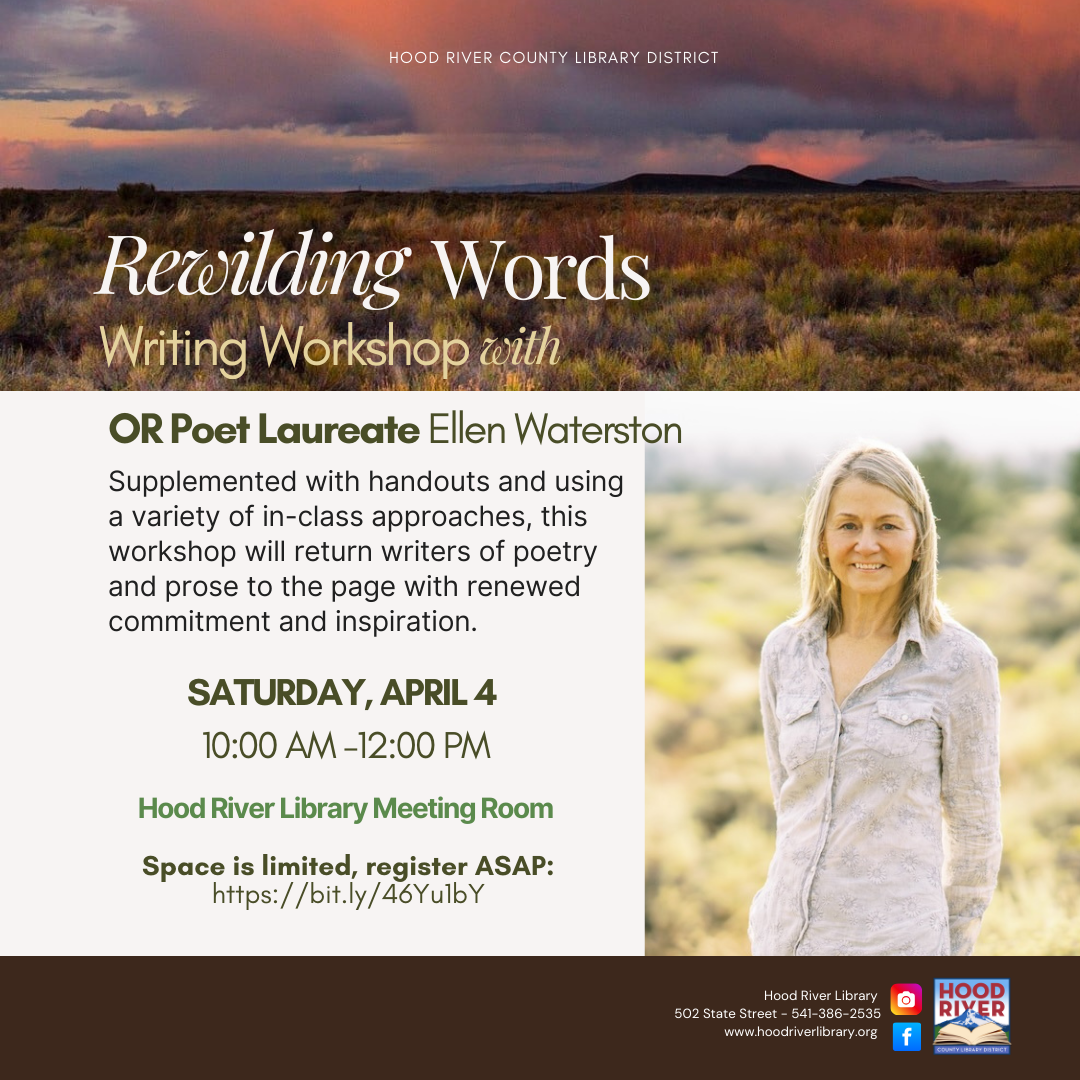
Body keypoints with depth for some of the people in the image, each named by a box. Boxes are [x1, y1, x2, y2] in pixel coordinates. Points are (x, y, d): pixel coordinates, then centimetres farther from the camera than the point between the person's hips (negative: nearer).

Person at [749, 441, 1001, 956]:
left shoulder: (960, 661, -6)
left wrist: (955, 947, 7)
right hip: (786, 933, 4)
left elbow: (974, 826, 1)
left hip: (897, 938, -4)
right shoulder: (783, 650, 5)